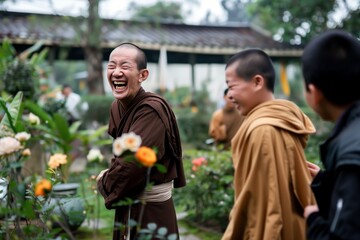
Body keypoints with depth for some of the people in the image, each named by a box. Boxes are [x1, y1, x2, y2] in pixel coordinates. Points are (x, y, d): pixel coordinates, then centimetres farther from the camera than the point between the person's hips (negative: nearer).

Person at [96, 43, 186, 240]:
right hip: (127, 207, 9)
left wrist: (104, 183, -10)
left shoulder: (152, 110, -23)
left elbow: (133, 163, -28)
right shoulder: (117, 106, 6)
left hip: (150, 212, -8)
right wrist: (109, 178, -3)